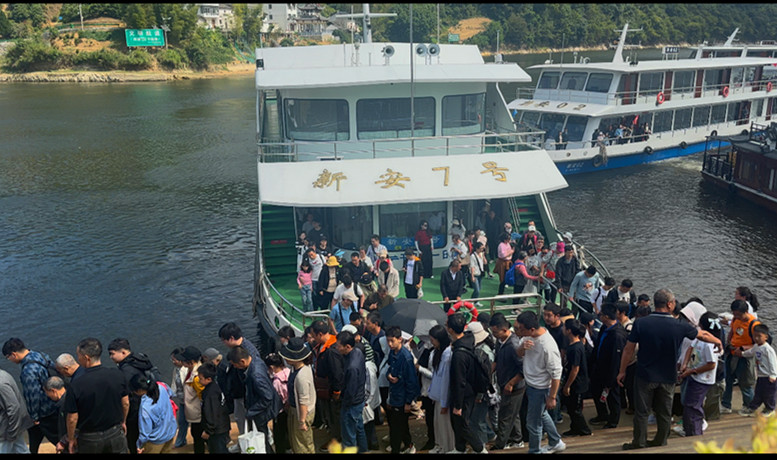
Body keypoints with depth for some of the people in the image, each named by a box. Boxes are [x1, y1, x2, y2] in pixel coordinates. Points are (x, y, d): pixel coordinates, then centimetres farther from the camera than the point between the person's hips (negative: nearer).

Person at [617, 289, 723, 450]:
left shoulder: (640, 323, -13)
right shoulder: (680, 326, -9)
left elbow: (628, 349, -7)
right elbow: (703, 335, 10)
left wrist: (622, 371, 5)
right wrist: (718, 342, 32)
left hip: (645, 376, -1)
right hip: (668, 377, 2)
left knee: (641, 411, 10)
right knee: (664, 413, 16)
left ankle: (639, 444, 18)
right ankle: (660, 443, 29)